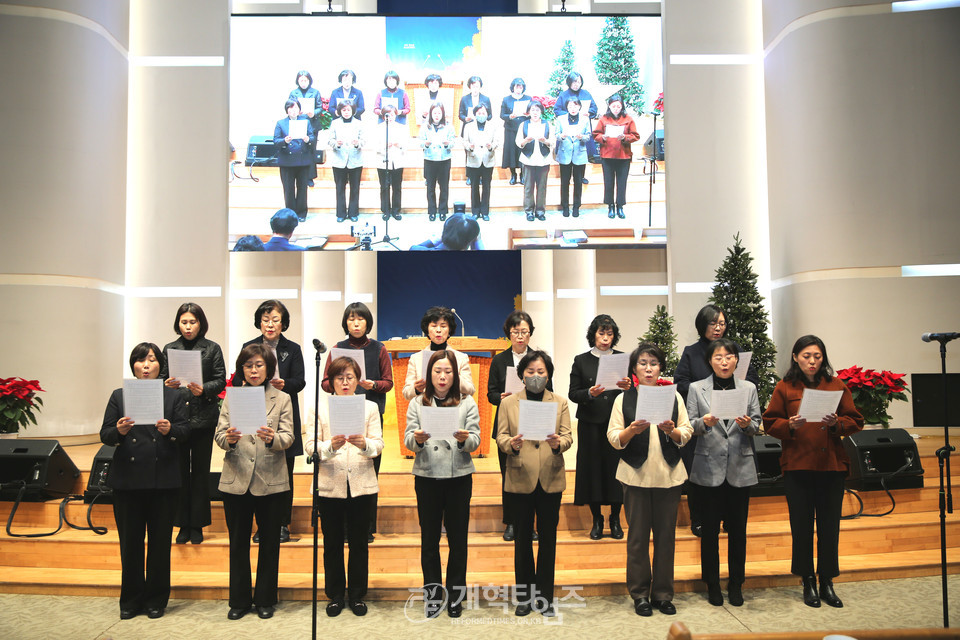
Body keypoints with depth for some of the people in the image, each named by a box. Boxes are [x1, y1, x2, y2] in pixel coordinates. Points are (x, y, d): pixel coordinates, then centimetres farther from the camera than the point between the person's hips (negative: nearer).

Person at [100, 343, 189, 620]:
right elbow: (105, 435, 3)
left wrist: (170, 430, -22)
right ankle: (131, 600, 21)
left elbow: (186, 430, -1)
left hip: (163, 480, 0)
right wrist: (119, 431, -19)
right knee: (130, 542, 7)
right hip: (127, 480, 1)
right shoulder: (119, 396, 9)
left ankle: (156, 599, 19)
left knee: (160, 542, 6)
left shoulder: (173, 396, 8)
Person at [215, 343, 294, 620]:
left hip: (270, 481, -1)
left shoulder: (282, 399, 4)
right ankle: (239, 600, 24)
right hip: (236, 480, 1)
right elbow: (219, 434, 0)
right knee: (238, 543, 9)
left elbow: (288, 437, -5)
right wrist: (229, 439, -23)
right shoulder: (231, 397, 7)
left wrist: (273, 438, -27)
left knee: (269, 543, 8)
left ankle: (265, 600, 23)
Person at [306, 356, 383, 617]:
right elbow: (309, 446, -4)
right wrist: (330, 446, -24)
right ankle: (335, 595, 23)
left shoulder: (370, 407, 7)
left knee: (359, 542, 7)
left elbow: (378, 445, -2)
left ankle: (357, 595, 21)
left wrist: (364, 444, -24)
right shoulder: (320, 408, 5)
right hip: (329, 485, 0)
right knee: (332, 542, 8)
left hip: (361, 484, 0)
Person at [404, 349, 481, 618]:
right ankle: (432, 593, 21)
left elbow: (476, 441, -2)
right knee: (429, 537, 7)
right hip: (426, 477, 1)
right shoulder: (417, 403, 7)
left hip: (459, 477, 0)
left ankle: (456, 594, 20)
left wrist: (464, 439, -24)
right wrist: (418, 439, -23)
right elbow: (407, 440, 0)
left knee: (458, 537, 6)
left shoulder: (467, 403, 5)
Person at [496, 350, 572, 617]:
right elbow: (500, 437, 1)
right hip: (520, 477, -1)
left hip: (551, 477, 1)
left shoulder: (560, 402, 8)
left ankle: (544, 596, 19)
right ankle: (525, 595, 20)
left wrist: (558, 443, -21)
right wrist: (511, 444, -21)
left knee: (548, 537, 6)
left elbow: (568, 436, 1)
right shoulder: (508, 403, 6)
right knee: (523, 537, 7)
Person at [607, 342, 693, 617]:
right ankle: (640, 594, 15)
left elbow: (687, 434, 5)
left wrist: (672, 430, -15)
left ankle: (662, 594, 19)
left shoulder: (673, 396, 8)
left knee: (666, 535, 6)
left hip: (669, 475, 2)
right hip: (636, 475, -2)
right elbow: (613, 438, -2)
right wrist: (632, 430, -20)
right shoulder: (623, 399, 3)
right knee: (637, 535, 3)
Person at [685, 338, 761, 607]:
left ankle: (736, 585, 21)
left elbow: (757, 425, 6)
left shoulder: (749, 388, 7)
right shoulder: (697, 388, 3)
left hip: (740, 467, 1)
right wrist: (704, 422, -20)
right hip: (709, 468, -1)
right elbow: (689, 425, 0)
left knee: (738, 528, 8)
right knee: (710, 528, 6)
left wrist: (747, 424, -16)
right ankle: (712, 585, 19)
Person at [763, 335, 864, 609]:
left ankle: (827, 583, 18)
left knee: (829, 525, 5)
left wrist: (836, 423, -12)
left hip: (832, 465, 2)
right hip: (797, 465, -1)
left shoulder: (836, 385, 9)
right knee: (802, 525, 4)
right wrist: (790, 425, -15)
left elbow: (855, 421, 8)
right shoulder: (785, 388, 4)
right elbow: (770, 423, 3)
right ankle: (808, 583, 17)